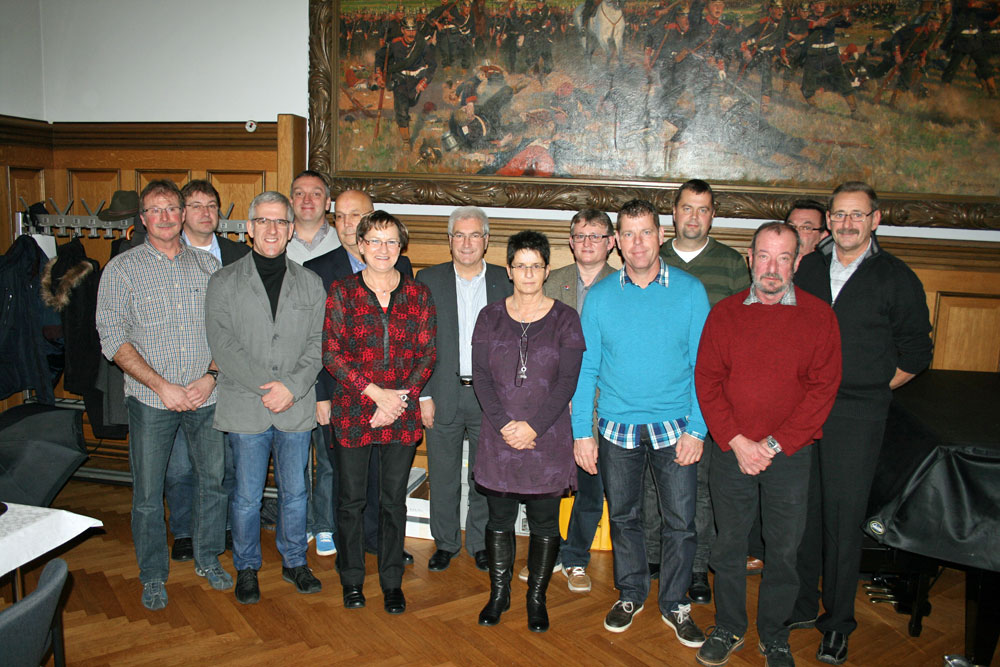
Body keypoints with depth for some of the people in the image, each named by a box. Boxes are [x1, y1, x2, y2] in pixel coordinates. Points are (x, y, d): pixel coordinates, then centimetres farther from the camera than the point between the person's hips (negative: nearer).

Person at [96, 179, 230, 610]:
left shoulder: (208, 265, 6)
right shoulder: (122, 269, -1)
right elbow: (114, 338, -7)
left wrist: (211, 376, -9)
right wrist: (162, 385, -14)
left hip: (207, 396, 2)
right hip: (151, 398, -2)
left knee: (214, 481, 11)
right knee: (148, 493, 7)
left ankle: (208, 559, 31)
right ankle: (153, 575, 26)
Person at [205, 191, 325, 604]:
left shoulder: (310, 284, 7)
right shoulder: (224, 283, 1)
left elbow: (316, 345, 1)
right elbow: (223, 346, -8)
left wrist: (292, 387, -13)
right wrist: (267, 385, -16)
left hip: (297, 409, 2)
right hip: (246, 410, -2)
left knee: (294, 492, 14)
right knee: (247, 496, 9)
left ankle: (294, 562, 32)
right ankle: (246, 568, 29)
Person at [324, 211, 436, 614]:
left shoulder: (418, 294, 3)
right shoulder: (342, 291, -1)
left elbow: (426, 355, 2)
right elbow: (331, 354, -6)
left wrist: (398, 402, -10)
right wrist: (377, 393, -14)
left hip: (402, 415, 1)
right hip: (352, 411, -1)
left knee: (394, 501, 10)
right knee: (351, 499, 10)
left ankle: (392, 582, 27)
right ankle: (352, 579, 30)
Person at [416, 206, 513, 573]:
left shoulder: (505, 281, 3)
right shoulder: (428, 280, 2)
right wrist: (423, 395, -5)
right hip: (444, 394, 0)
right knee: (443, 477, 11)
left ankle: (480, 542, 30)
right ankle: (445, 542, 29)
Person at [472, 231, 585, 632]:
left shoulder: (565, 318, -1)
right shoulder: (490, 317, 4)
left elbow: (567, 381, -6)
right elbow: (481, 377, 0)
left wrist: (533, 426, -13)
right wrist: (502, 424, -11)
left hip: (547, 437, -1)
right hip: (499, 436, 2)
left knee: (544, 522, 7)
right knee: (499, 518, 11)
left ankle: (537, 598, 25)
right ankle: (499, 593, 28)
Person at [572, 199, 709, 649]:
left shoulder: (690, 291, -4)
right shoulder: (599, 296, -1)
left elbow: (702, 365, -2)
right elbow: (586, 368, 1)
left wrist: (696, 429, -8)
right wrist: (581, 432, -3)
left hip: (675, 427, -1)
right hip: (617, 428, 1)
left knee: (680, 522, 6)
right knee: (622, 516, 14)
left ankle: (675, 603, 28)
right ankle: (630, 594, 36)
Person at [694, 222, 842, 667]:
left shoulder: (819, 316, -2)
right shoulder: (724, 314, 2)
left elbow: (823, 388, -6)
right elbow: (707, 381, 0)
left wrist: (775, 444, -12)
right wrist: (736, 441, -10)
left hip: (790, 455, -1)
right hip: (732, 452, 1)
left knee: (784, 551, 10)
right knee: (728, 545, 12)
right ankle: (728, 629, 32)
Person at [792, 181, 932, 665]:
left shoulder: (897, 279, 2)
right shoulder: (806, 269, 9)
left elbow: (915, 353, 7)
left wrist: (868, 389, 4)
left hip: (857, 416, -2)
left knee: (843, 517, 3)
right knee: (801, 509, 8)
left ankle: (837, 623, 19)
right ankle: (801, 605, 25)